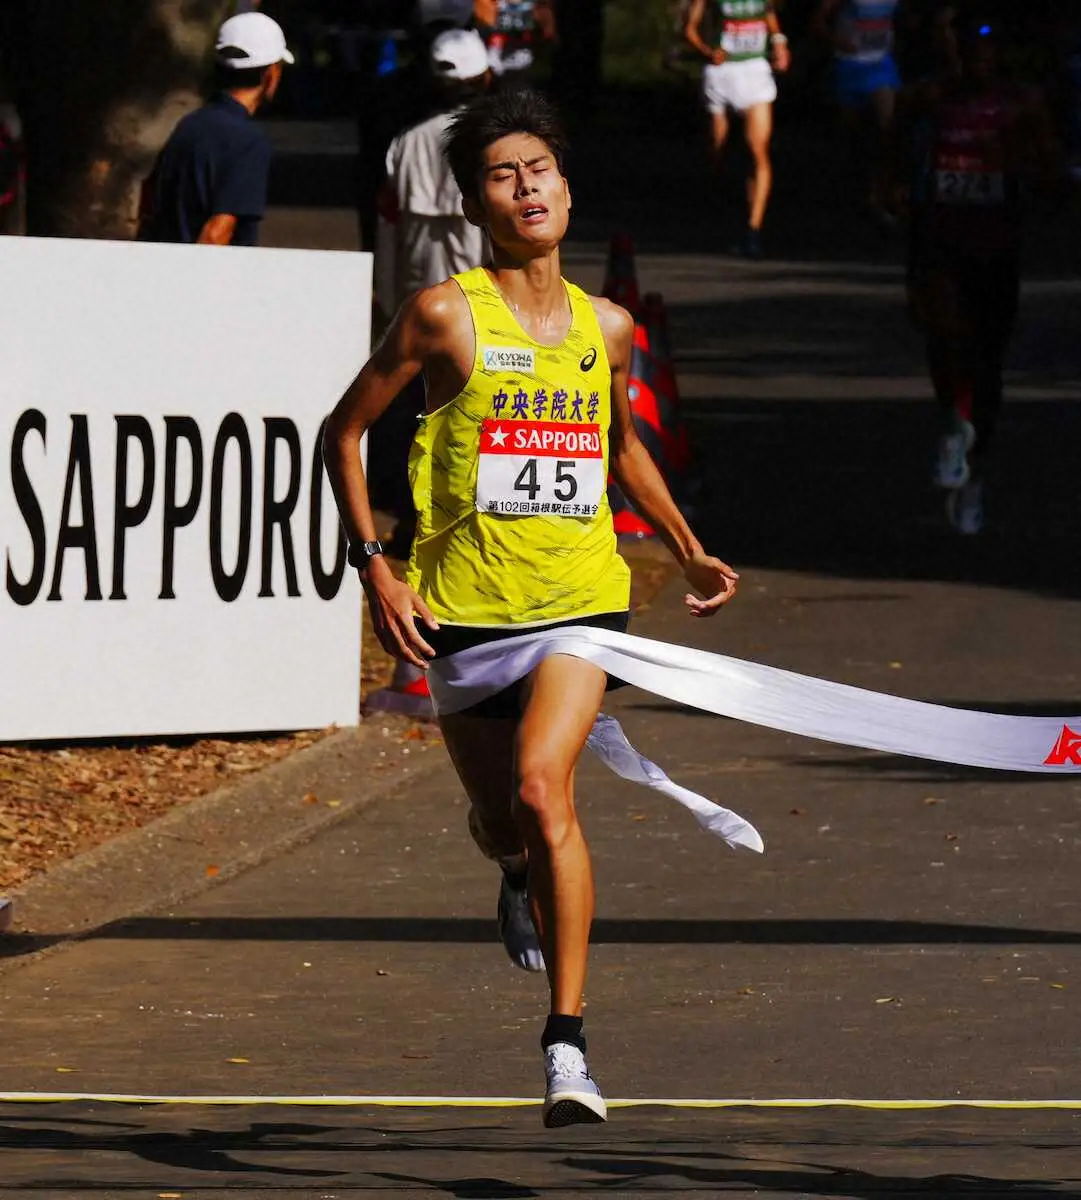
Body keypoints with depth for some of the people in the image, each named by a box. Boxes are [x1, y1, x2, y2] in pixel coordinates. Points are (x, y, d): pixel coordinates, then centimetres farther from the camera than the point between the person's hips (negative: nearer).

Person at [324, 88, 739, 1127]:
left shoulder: (608, 328, 6)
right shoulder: (446, 317, -5)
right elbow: (342, 431, 2)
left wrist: (689, 552, 20)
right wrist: (373, 568, -6)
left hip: (580, 602, 0)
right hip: (465, 606, 0)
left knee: (542, 789, -22)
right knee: (498, 822, 12)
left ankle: (567, 1041, -21)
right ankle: (522, 879, 55)